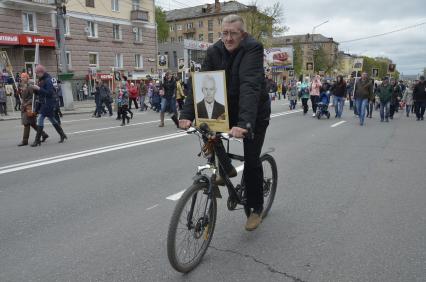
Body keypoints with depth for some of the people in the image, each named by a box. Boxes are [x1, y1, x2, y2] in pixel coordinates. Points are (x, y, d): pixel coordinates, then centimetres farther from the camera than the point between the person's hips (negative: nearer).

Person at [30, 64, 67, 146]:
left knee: (40, 119, -10)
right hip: (42, 103, 10)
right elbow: (38, 93, 18)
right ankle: (62, 135, 25)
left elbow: (49, 92, -23)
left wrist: (39, 88, -24)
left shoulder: (48, 80, -14)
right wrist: (35, 89, -2)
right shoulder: (41, 80, 14)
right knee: (52, 119, 15)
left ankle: (37, 140, -6)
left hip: (48, 103, -10)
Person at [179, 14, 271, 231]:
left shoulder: (253, 49, -24)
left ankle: (256, 208, 14)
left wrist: (244, 123, -51)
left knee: (251, 160, -7)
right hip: (228, 109, 5)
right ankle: (226, 168, 6)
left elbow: (250, 87, -38)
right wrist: (187, 115, -31)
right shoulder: (214, 52, -9)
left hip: (255, 113, -5)